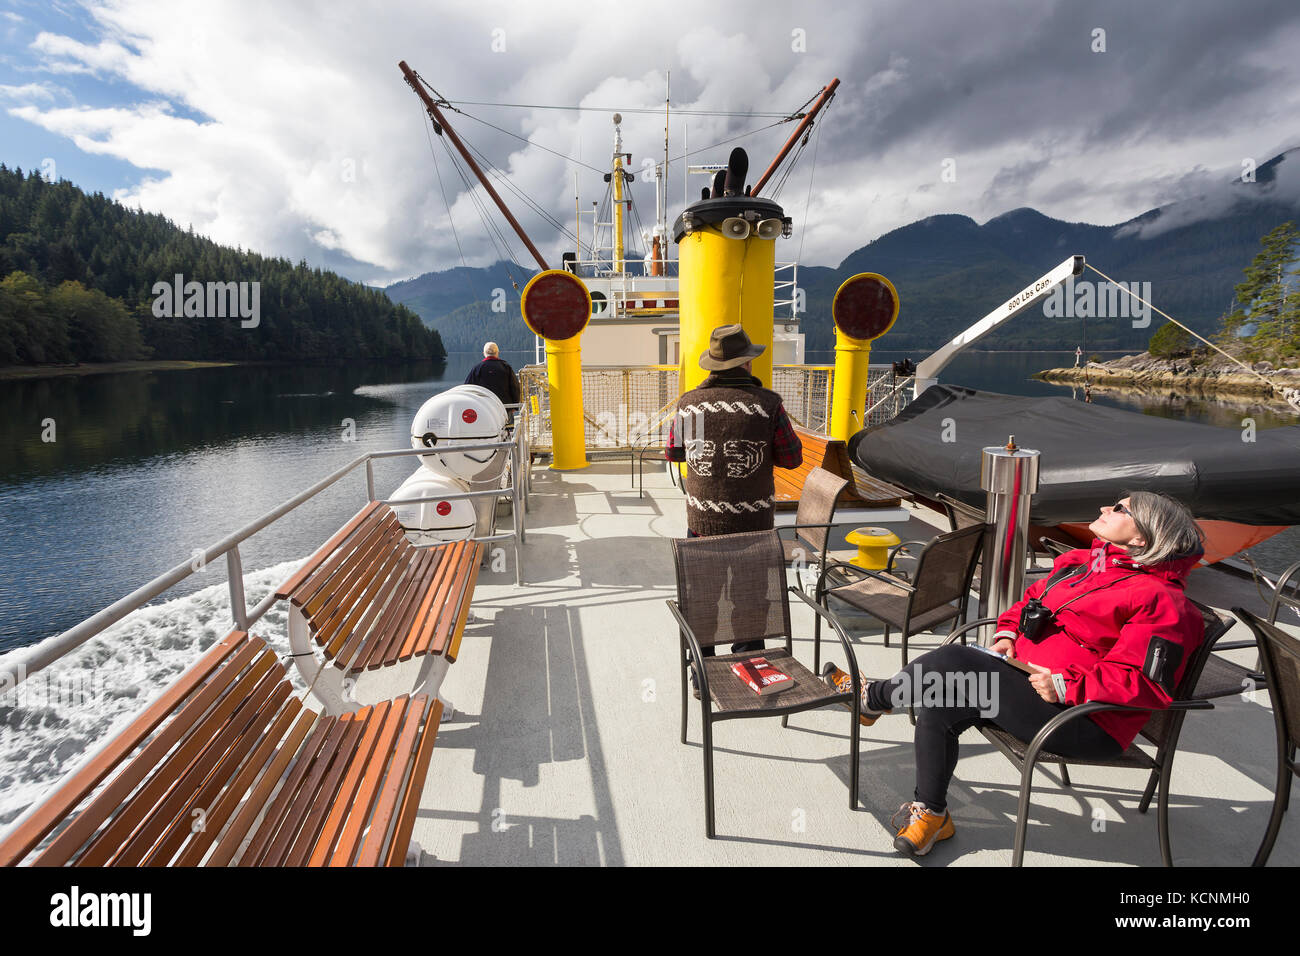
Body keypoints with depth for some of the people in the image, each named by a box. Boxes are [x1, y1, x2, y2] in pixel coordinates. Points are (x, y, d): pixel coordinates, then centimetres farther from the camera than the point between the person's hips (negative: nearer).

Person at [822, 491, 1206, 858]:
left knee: (951, 661, -22)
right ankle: (930, 813, 9)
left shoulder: (1158, 598, -13)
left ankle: (874, 697, 5)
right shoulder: (1081, 562, 12)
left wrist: (1067, 686, -24)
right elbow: (1031, 598, 26)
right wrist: (1008, 633, 7)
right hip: (1025, 677, 8)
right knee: (937, 707, -9)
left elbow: (1148, 684, -20)